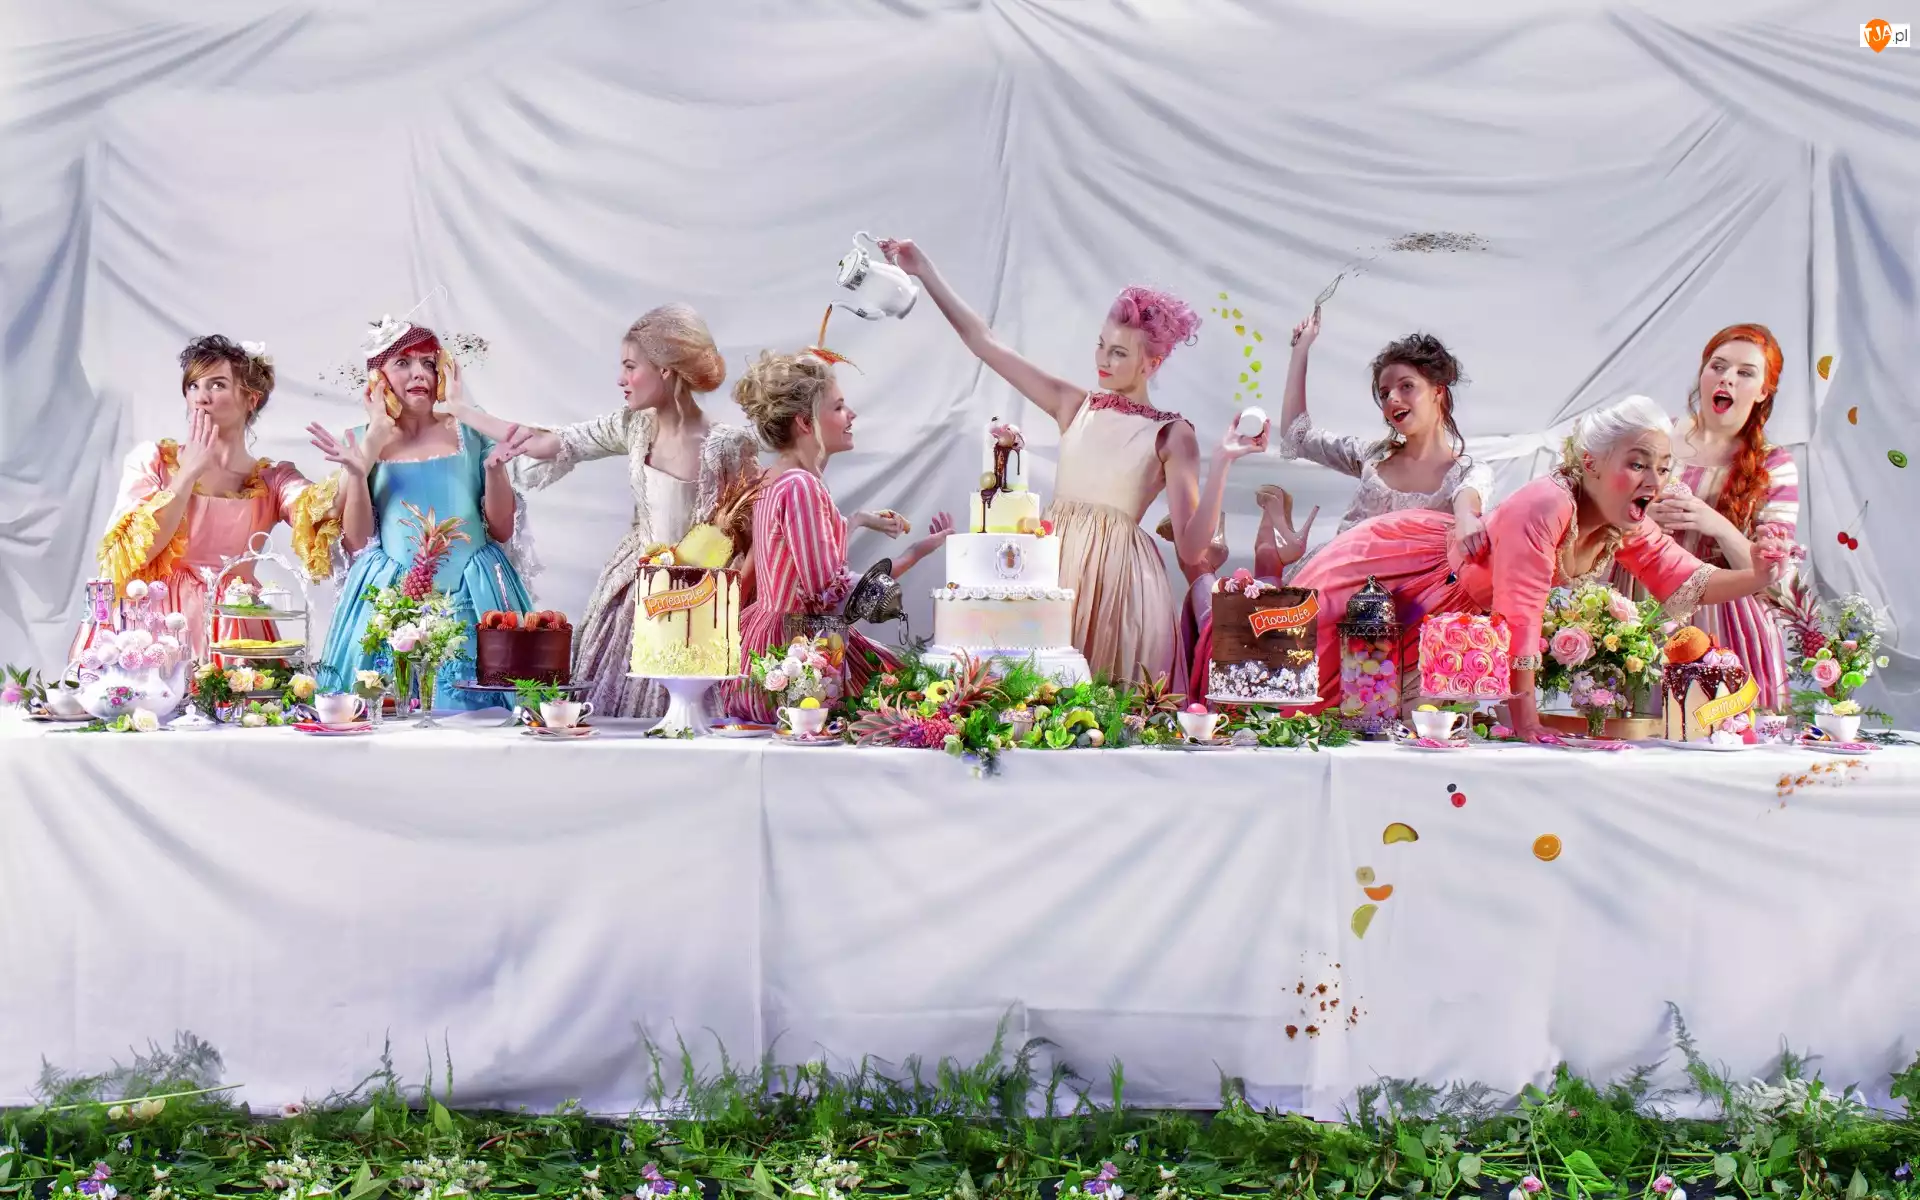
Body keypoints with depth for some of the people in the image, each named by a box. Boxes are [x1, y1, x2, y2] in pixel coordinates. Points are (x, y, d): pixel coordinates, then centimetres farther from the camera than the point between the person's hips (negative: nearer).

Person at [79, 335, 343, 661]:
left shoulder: (274, 480, 6)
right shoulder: (151, 459, 6)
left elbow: (326, 511, -14)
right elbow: (131, 554, -6)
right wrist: (189, 472, -8)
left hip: (232, 634, 0)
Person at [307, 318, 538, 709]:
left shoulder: (470, 434, 6)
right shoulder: (362, 443, 7)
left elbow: (502, 530, 5)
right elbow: (356, 543, 3)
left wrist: (493, 465, -8)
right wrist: (357, 473, -8)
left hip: (473, 601, 0)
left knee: (470, 711, -6)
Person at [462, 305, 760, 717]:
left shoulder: (728, 446, -17)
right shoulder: (635, 427, -1)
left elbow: (754, 534, -10)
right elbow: (553, 444, 6)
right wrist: (457, 410, 9)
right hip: (629, 597, 5)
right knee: (606, 717, 9)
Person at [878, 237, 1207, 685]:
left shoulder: (1171, 434, -1)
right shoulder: (1074, 405, 8)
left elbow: (1191, 548, -8)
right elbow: (984, 343, 8)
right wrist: (925, 272, 6)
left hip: (1118, 577, -4)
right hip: (1052, 563, 4)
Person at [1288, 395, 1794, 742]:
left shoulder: (1629, 530, -12)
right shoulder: (1545, 507, -37)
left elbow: (1689, 584, -3)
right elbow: (1519, 620, -36)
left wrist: (1756, 578, -24)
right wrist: (1526, 726, -31)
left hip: (1462, 613, 7)